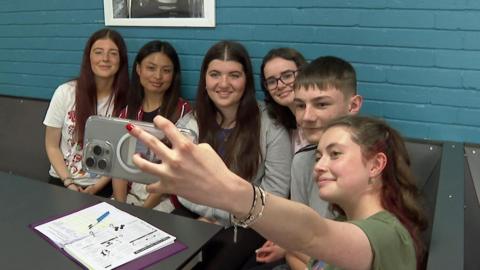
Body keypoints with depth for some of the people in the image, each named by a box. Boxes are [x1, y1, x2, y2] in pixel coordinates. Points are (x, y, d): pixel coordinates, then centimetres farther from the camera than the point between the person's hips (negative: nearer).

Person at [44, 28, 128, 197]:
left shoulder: (125, 100, -7)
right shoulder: (65, 92, -4)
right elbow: (52, 146, 1)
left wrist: (98, 186, -10)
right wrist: (69, 182, -10)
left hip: (103, 186, -1)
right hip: (61, 180, 1)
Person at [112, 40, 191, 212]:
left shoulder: (182, 111, -4)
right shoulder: (127, 111, 9)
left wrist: (146, 207, -13)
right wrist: (120, 205, -10)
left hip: (165, 198, -3)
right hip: (130, 194, 4)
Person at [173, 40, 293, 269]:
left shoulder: (271, 127, -9)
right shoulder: (187, 124, 3)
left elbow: (275, 193, -9)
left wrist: (219, 217, -9)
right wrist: (213, 213, -14)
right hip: (196, 215, 3)